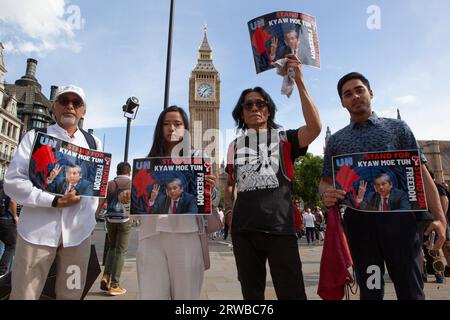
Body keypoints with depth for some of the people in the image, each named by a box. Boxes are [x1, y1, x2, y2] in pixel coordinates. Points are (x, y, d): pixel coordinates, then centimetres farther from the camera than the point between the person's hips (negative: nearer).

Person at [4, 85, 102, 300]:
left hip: (78, 231, 3)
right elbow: (12, 182, -6)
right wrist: (54, 201, -17)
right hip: (37, 230, -2)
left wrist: (89, 215, 3)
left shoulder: (93, 143, 11)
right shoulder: (35, 137, 3)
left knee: (71, 294, 13)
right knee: (23, 294, 5)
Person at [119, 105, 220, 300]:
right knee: (151, 295, 1)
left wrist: (210, 189, -18)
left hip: (185, 234, -2)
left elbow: (214, 202, 4)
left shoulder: (197, 158, 9)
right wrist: (127, 197, -1)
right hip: (151, 235, 2)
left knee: (186, 294, 3)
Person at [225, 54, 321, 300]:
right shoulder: (235, 146, 14)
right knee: (251, 293, 17)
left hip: (279, 227, -3)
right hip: (243, 229, 4)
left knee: (292, 293, 1)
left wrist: (299, 81, -17)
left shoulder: (284, 139, 4)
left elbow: (314, 127, -15)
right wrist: (229, 207, 5)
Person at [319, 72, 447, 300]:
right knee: (370, 289, 12)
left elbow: (420, 173, 6)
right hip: (358, 220, 1)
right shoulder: (336, 140, 12)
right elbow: (326, 181, 11)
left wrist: (439, 217, -3)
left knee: (410, 288, 6)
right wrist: (326, 194, -13)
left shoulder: (397, 127, 10)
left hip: (398, 216, -1)